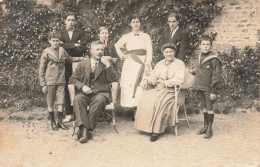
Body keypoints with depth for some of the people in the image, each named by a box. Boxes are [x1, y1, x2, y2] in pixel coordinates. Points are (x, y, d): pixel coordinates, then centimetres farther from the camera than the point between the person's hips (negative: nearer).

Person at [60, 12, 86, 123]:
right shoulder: (61, 33, 13)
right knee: (67, 90, -1)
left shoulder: (80, 33, 12)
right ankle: (68, 114, 5)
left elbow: (83, 48, -2)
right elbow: (61, 46, -5)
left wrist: (68, 48, -6)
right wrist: (74, 45, -7)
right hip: (66, 65, 1)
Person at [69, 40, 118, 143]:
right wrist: (82, 86, -8)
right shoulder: (82, 64, 17)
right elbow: (73, 79, 12)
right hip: (85, 93, 1)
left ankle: (86, 130, -30)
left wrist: (107, 65, -9)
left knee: (99, 101, -35)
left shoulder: (106, 64, 14)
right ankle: (84, 129, -38)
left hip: (100, 93, -1)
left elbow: (114, 80, 1)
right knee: (77, 99, -32)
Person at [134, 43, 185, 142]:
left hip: (172, 90, -5)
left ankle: (156, 130, -25)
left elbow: (179, 80, -8)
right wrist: (147, 81, -2)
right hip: (158, 89, 5)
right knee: (145, 98, -23)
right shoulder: (159, 64, 22)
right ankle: (147, 126, -18)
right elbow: (154, 77, 20)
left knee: (159, 101, -32)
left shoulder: (179, 64, 4)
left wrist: (165, 83, -13)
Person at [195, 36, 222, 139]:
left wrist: (213, 91, -15)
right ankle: (205, 126, 27)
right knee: (203, 108, 15)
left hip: (208, 89, -6)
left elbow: (216, 76, -13)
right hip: (200, 88, 7)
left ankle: (210, 129, 12)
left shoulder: (214, 59, -13)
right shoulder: (200, 58, 8)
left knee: (209, 108, 1)